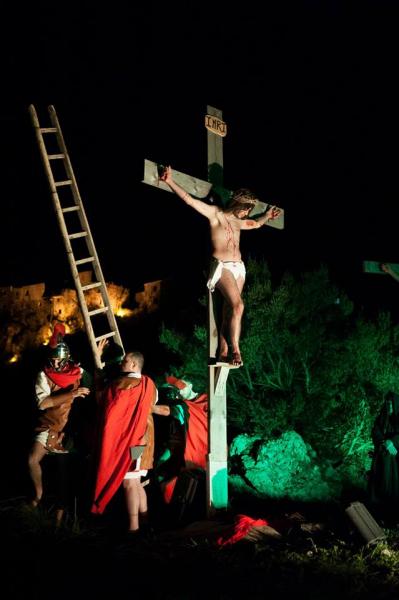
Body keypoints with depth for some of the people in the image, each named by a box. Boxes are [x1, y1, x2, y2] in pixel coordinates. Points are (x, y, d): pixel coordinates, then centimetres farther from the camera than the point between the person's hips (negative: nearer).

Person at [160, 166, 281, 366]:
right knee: (237, 306, -21)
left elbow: (256, 223, 44)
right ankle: (236, 350, -18)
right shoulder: (215, 213, 0)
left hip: (238, 267, 7)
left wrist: (267, 216, 53)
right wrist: (170, 182, -14)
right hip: (222, 265, -7)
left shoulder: (238, 221, 21)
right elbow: (189, 200, -7)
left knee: (229, 311, 1)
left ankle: (223, 353, 1)